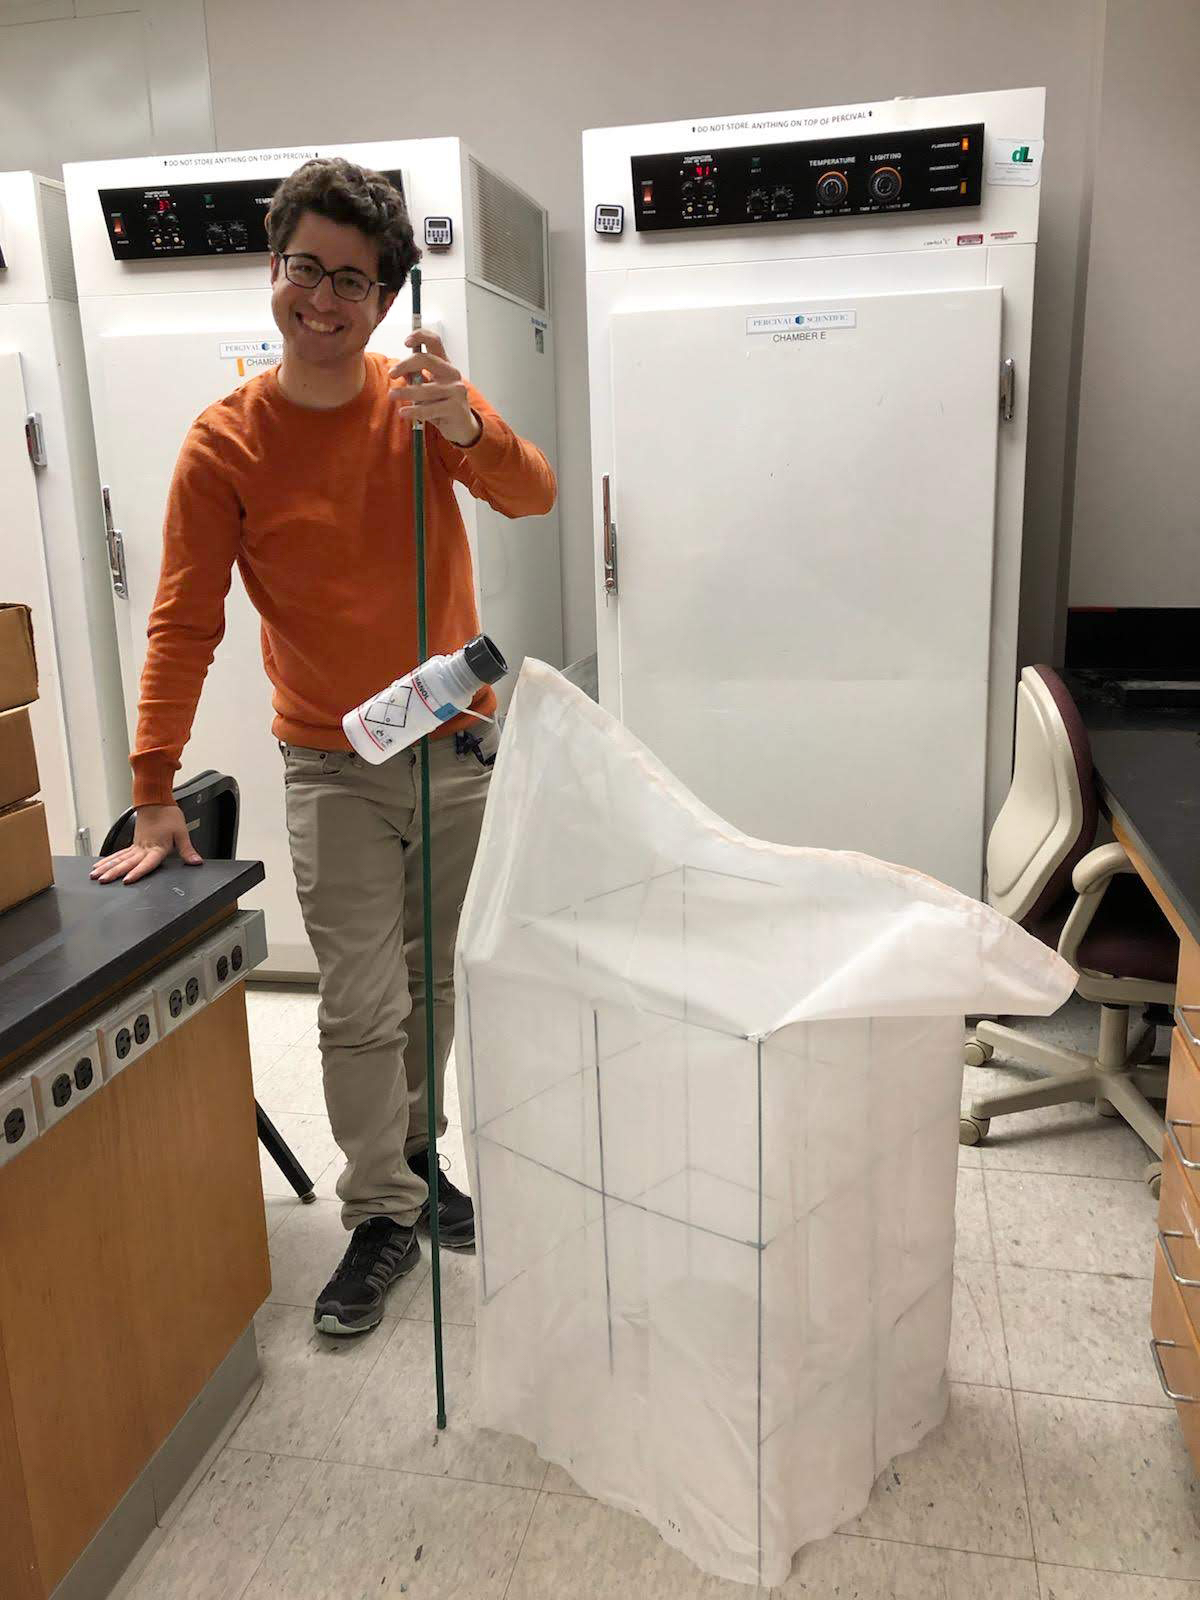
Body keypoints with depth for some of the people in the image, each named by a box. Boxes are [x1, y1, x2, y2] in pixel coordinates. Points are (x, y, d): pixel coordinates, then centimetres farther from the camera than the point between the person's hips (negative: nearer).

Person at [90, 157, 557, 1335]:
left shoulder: (421, 400, -3)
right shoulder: (226, 441, -8)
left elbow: (533, 497, -18)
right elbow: (183, 624, -12)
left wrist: (463, 424, -39)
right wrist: (155, 798, -17)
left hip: (458, 748, 3)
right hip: (335, 769, -2)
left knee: (431, 984, 16)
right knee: (361, 1009, -2)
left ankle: (411, 1157, 37)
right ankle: (381, 1216, 18)